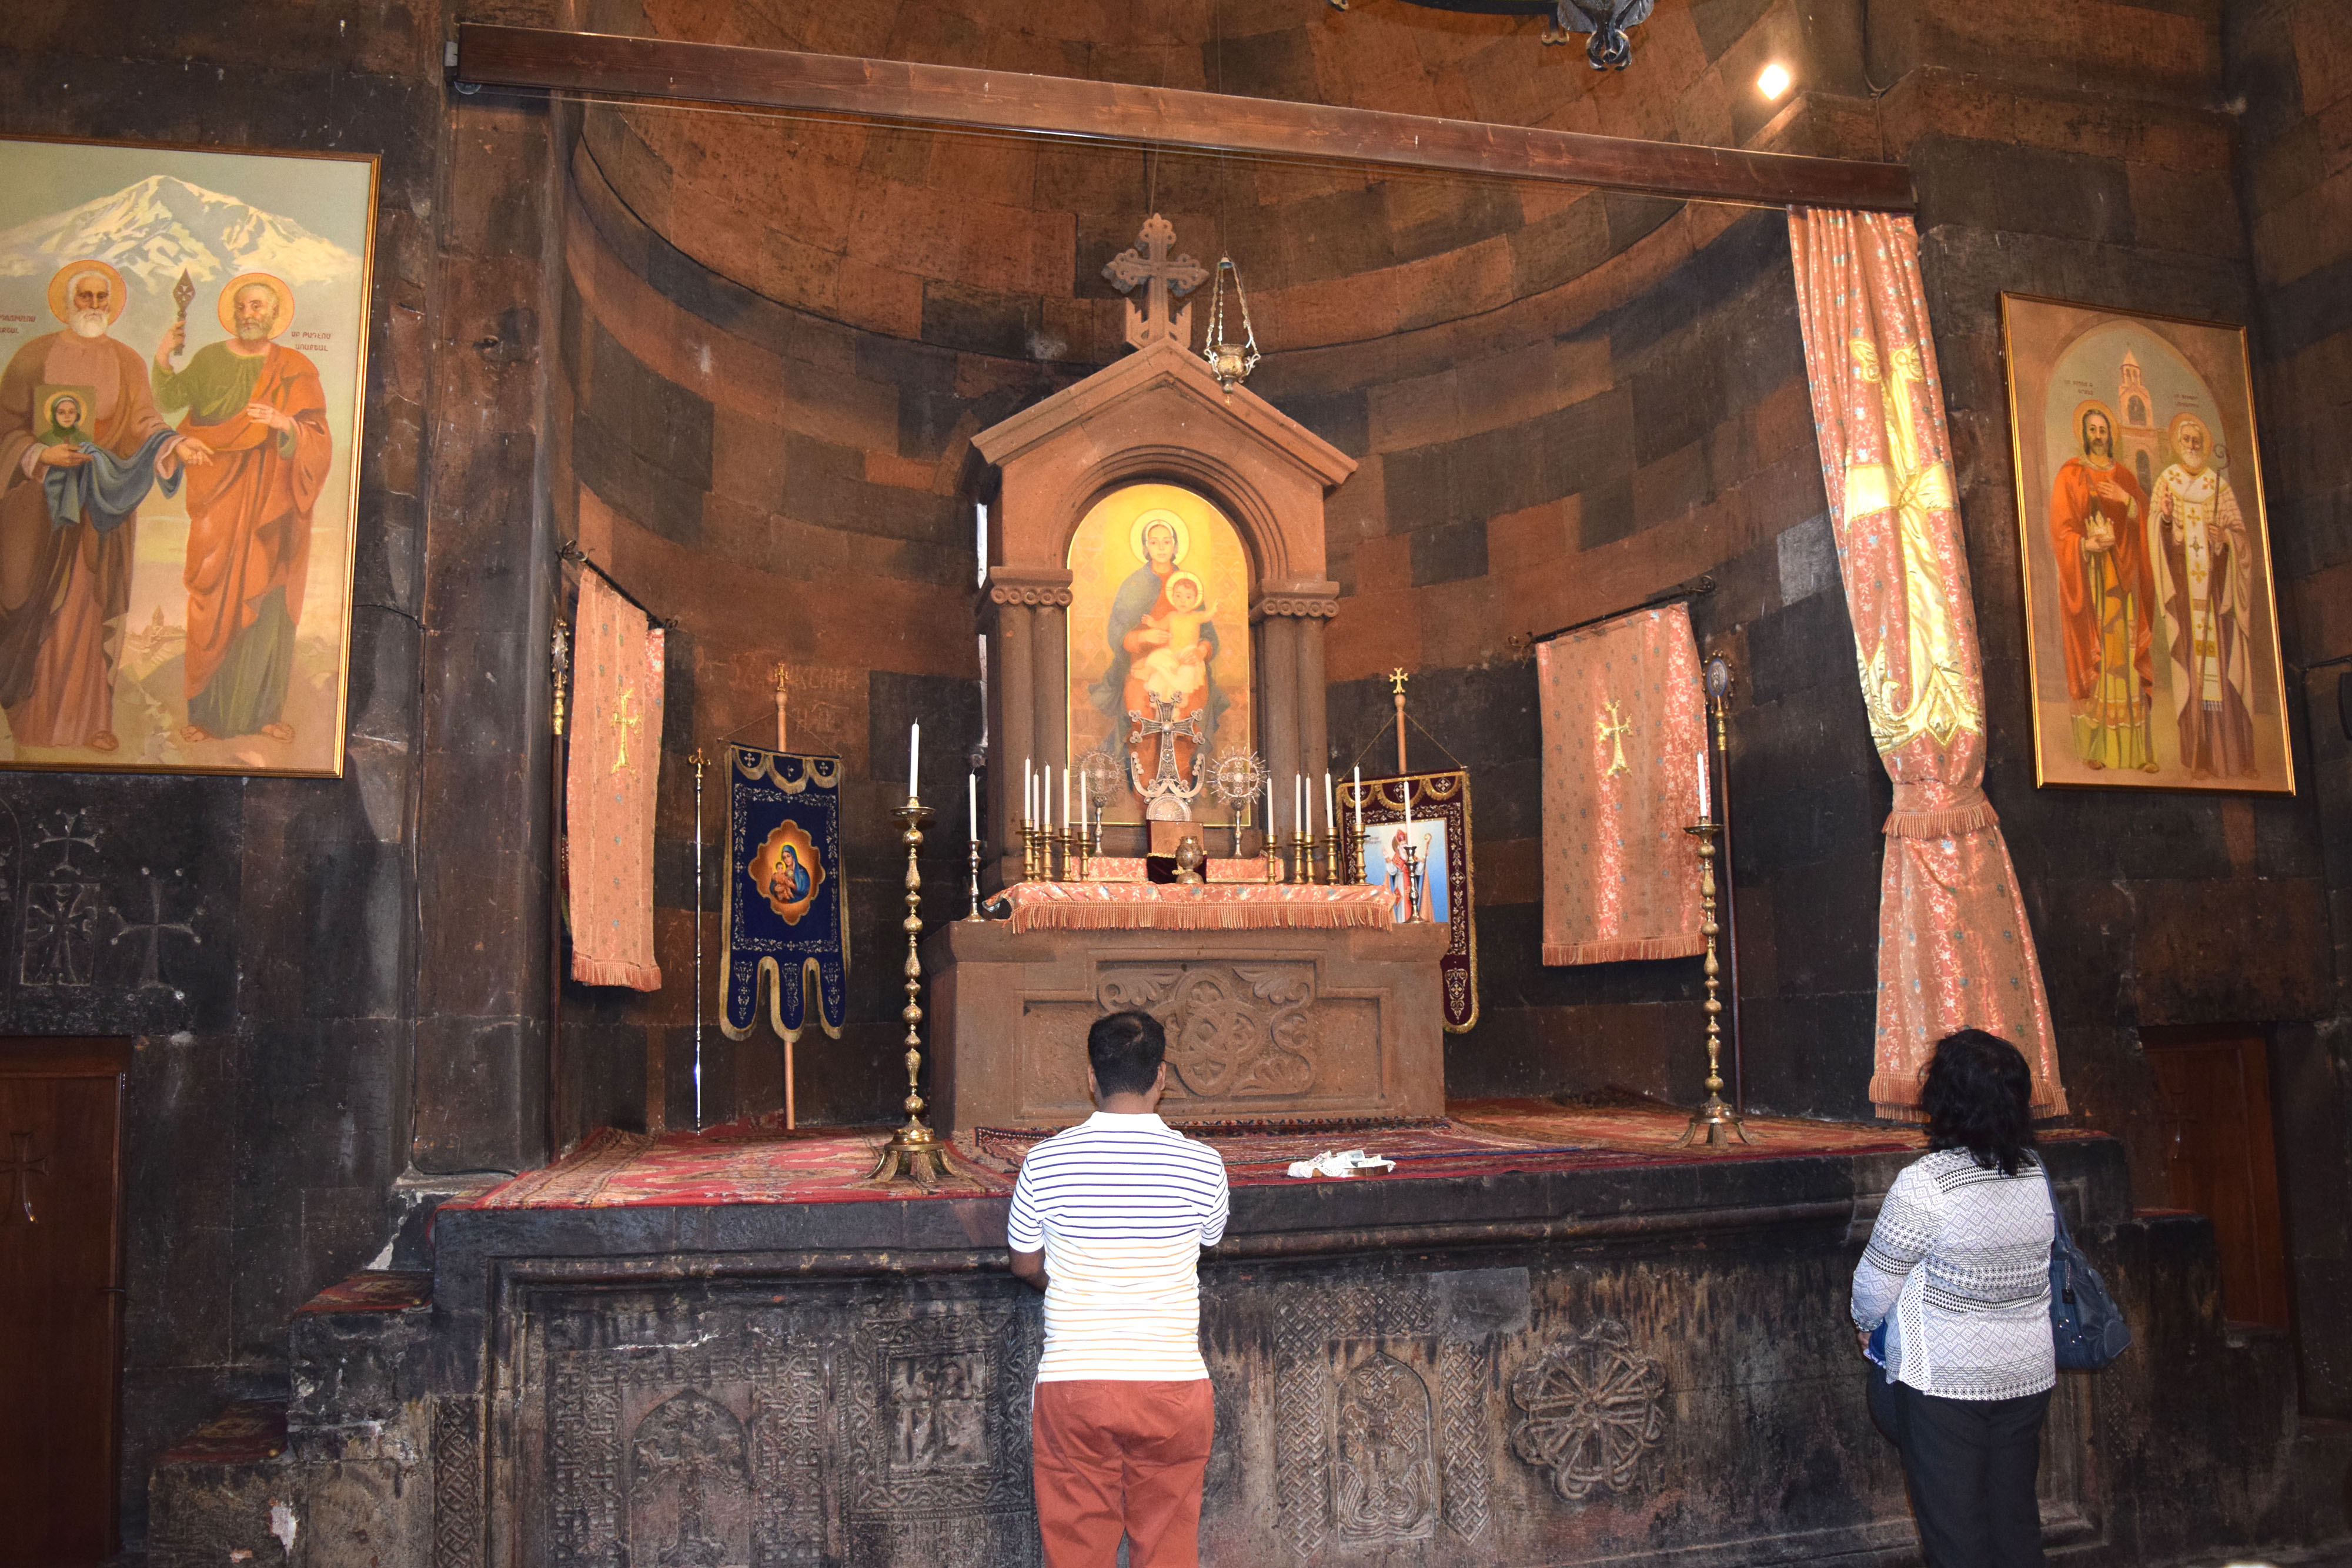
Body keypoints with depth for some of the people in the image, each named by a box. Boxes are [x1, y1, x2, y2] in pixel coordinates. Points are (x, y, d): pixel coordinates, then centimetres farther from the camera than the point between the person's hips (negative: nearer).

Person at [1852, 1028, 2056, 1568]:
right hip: (2028, 1377, 6)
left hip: (1944, 1382, -6)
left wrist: (1866, 1324, 10)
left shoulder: (1924, 1184, -22)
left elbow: (1875, 1283, -12)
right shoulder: (2036, 1172, -2)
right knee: (2016, 1517, 18)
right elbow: (2039, 1261, 12)